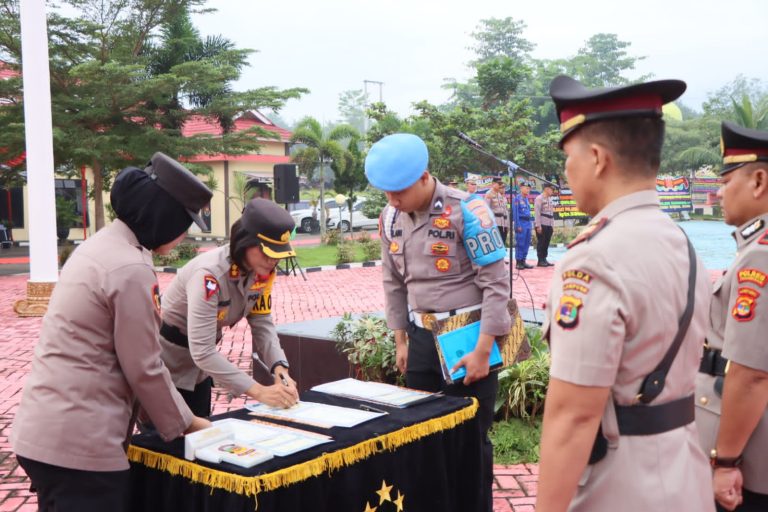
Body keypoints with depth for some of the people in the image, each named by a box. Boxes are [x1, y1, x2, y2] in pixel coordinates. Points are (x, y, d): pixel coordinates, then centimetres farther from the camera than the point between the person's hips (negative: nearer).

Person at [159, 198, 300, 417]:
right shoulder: (210, 274, -33)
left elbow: (262, 324, -7)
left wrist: (280, 368, -25)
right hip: (165, 365, -7)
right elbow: (202, 352, -37)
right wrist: (258, 391, -40)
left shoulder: (261, 272, -11)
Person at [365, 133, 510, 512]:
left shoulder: (466, 210, -16)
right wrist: (400, 341, 13)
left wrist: (482, 350, -14)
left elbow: (496, 283, -14)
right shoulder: (391, 218, 2)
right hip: (421, 337, 6)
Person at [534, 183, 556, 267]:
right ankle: (540, 261, 1)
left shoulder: (549, 199, 17)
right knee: (541, 243, -3)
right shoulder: (539, 198, -8)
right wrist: (538, 225, -18)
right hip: (542, 225, -8)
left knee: (546, 243, 9)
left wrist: (552, 225, 15)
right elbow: (537, 213, -14)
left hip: (549, 225, 8)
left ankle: (544, 259, 15)